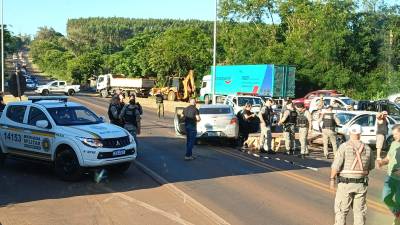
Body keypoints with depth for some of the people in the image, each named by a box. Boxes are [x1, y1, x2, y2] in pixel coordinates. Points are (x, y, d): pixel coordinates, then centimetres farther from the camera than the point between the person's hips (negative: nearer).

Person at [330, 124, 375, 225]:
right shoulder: (367, 148, 0)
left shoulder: (344, 146, -13)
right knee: (359, 210, 11)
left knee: (341, 210, 7)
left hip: (345, 183, -3)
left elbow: (336, 165, -17)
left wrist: (332, 179, -4)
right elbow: (371, 166, 13)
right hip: (361, 184, 4)